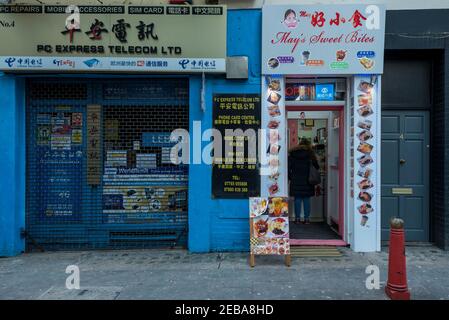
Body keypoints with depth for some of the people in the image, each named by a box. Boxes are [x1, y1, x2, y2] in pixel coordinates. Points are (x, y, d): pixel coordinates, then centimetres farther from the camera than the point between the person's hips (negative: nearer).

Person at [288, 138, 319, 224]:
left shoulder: (292, 154, 2)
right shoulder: (310, 154, 0)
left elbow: (288, 167, 3)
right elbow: (316, 167, 3)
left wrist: (290, 177, 11)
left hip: (296, 181, 1)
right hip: (307, 181, 0)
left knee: (297, 199, 4)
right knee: (306, 200, 5)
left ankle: (297, 218, 5)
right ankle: (306, 218, 6)